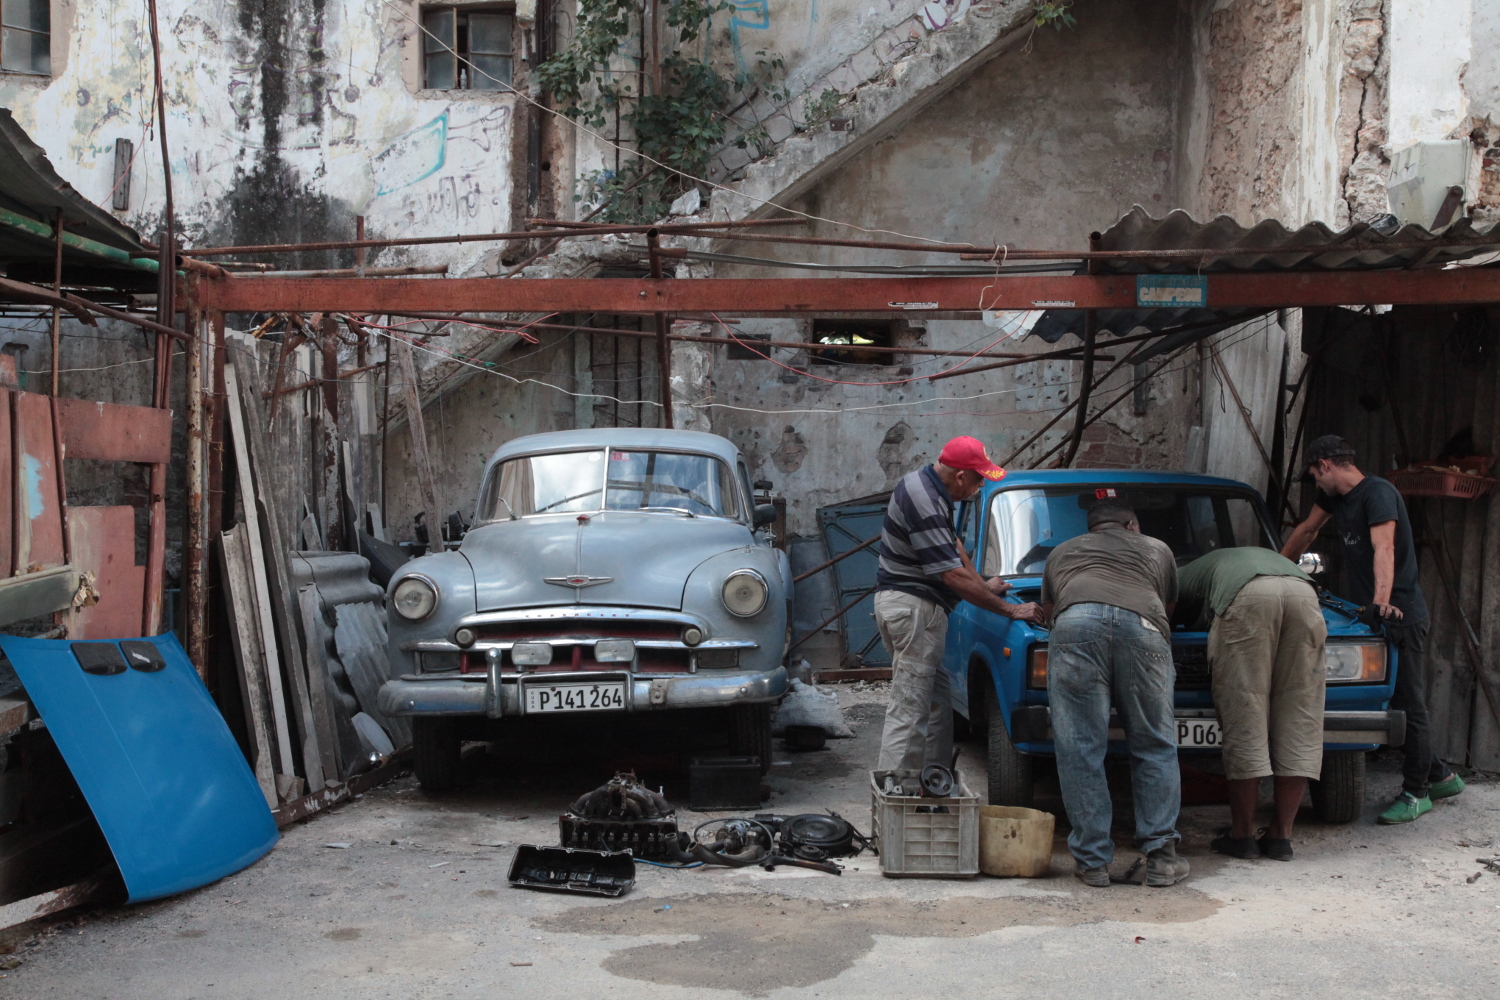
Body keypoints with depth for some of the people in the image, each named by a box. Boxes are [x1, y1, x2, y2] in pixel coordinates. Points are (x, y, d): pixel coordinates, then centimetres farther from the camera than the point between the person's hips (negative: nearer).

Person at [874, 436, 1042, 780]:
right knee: (910, 707, -9)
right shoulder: (924, 503, -23)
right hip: (912, 608, -11)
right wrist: (1009, 609, -17)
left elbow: (953, 545, 23)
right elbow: (953, 575, -23)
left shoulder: (925, 484, 10)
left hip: (906, 604, 11)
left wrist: (983, 584, 23)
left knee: (937, 700, 15)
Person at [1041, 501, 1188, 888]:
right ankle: (1160, 856, 7)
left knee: (1080, 751, 3)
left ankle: (1092, 861, 2)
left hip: (1075, 624, 0)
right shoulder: (1157, 549, 36)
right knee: (1155, 748, 11)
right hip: (1142, 627, 0)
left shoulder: (1062, 552, 38)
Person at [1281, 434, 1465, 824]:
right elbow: (1307, 530, 27)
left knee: (1408, 704, -3)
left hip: (1400, 615, -9)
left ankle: (1416, 792, 5)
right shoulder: (1334, 496, 12)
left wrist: (1382, 599, -40)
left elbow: (1383, 548, -28)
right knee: (1387, 702, 10)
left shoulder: (1378, 492, -15)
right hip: (1368, 615, 9)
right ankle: (1440, 775, 23)